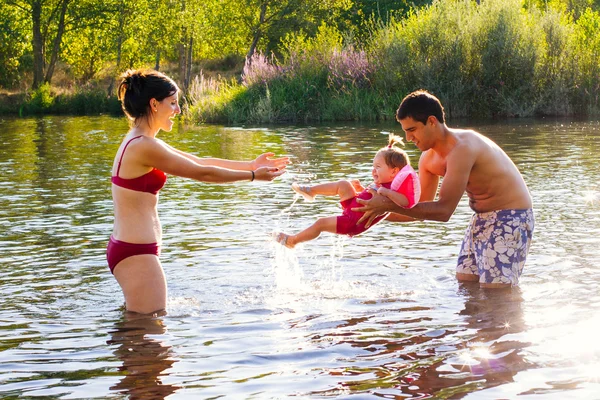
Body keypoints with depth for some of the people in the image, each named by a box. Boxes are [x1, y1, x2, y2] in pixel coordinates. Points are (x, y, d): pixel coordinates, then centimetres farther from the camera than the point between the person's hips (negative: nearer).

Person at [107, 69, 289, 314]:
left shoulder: (140, 142, 13)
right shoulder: (144, 146, -18)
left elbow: (198, 162, 19)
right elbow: (202, 173, -12)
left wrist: (251, 165, 20)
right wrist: (253, 176, -1)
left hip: (125, 247, 11)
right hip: (137, 253, -11)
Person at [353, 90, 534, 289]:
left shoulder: (462, 148, -26)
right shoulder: (429, 158, 3)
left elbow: (443, 210, -28)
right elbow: (423, 208, 11)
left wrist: (390, 205, -28)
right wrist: (379, 212, -2)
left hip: (510, 218, -9)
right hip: (482, 218, 9)